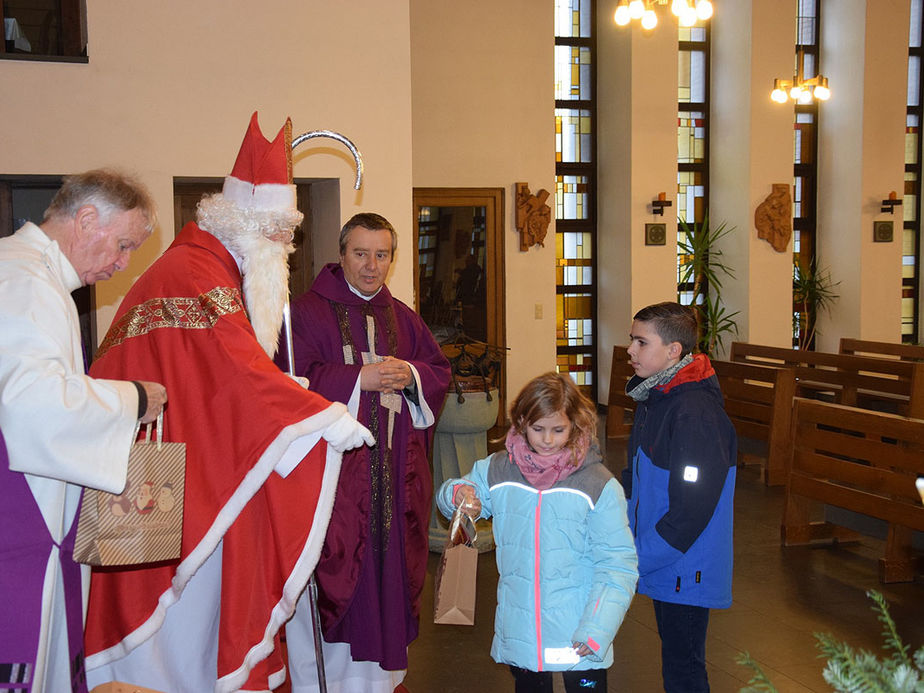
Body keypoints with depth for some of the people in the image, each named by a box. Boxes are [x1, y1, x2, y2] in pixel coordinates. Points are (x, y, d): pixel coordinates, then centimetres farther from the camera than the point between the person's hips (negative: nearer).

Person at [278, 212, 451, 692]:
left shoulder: (403, 318, 16)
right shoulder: (307, 312, -1)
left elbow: (440, 373, 13)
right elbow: (294, 380, -12)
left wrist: (410, 375, -8)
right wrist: (360, 378, -17)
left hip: (396, 472, 5)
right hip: (333, 468, -5)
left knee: (389, 570, 8)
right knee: (332, 576, -4)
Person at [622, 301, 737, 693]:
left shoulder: (696, 415, -25)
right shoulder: (654, 399, 6)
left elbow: (690, 511, -27)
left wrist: (635, 561, -22)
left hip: (686, 571, -9)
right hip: (662, 563, 9)